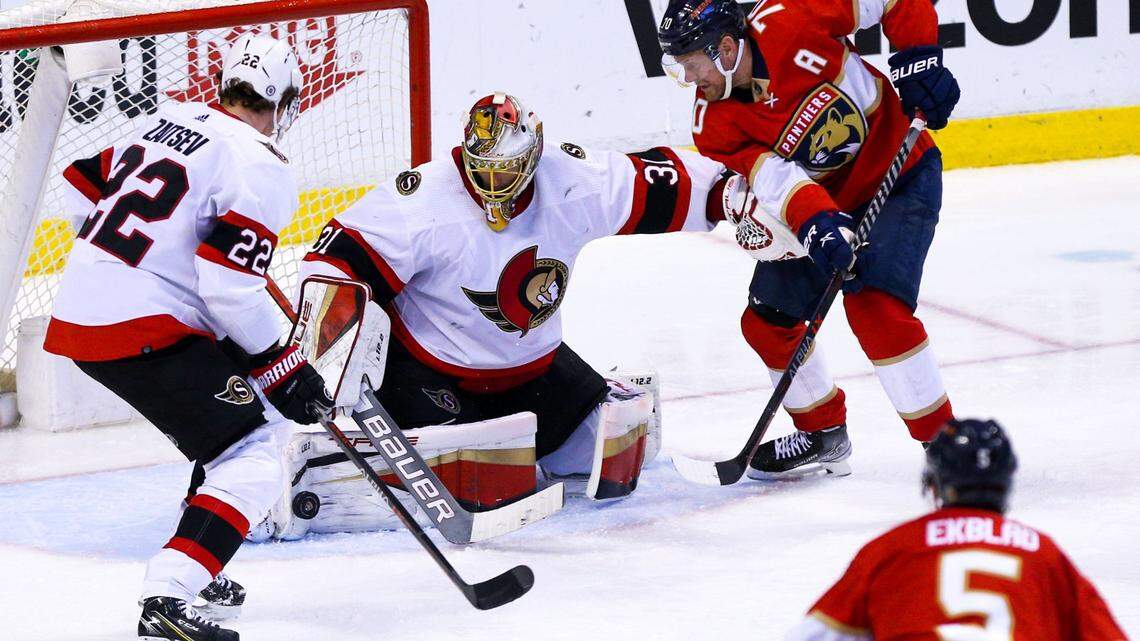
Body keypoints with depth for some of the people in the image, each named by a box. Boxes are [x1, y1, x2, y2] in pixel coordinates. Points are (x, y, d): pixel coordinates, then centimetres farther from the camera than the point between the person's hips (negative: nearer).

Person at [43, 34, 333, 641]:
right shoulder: (260, 168, -12)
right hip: (142, 333, -9)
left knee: (259, 413, 23)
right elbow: (232, 288, -18)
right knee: (253, 459, -9)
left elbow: (84, 186, 22)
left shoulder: (169, 120, 13)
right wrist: (284, 370, -8)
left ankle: (196, 564, 27)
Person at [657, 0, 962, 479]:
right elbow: (773, 178, -26)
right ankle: (824, 433, 28)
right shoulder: (715, 126, -14)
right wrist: (817, 222, -43)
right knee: (766, 321, 6)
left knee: (874, 307, -24)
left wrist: (918, 59, -26)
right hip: (827, 202, 6)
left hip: (899, 176, -6)